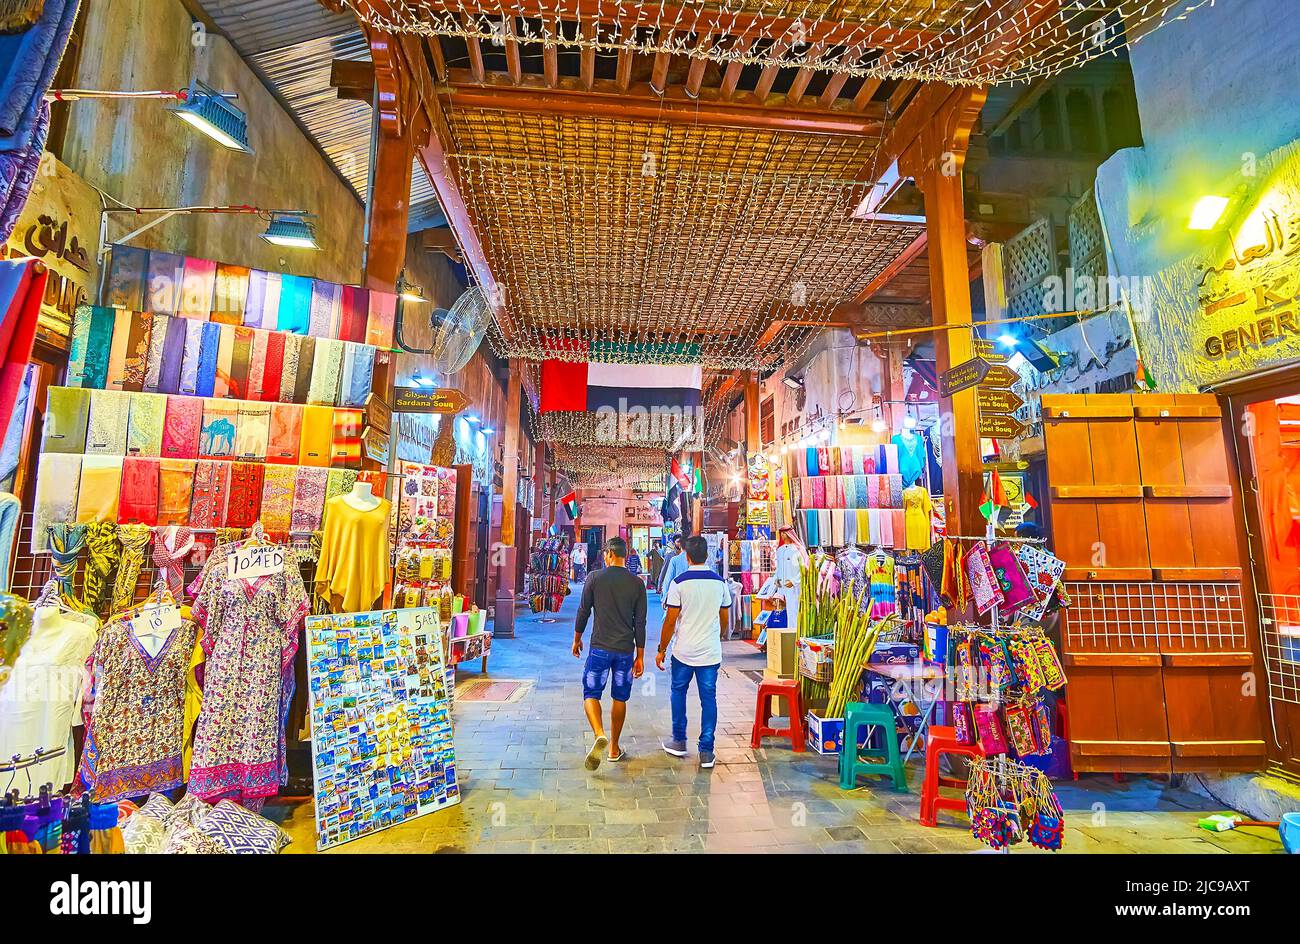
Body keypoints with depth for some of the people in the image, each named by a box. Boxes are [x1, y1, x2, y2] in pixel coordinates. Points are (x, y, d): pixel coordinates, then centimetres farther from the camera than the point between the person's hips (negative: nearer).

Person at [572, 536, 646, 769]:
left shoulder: (595, 577, -5)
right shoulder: (637, 583, 0)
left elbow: (584, 611, 0)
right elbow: (640, 623, 2)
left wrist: (577, 639, 15)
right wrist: (640, 656, 9)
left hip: (600, 647, -2)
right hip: (626, 650, 2)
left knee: (591, 693, 7)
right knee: (620, 698, 15)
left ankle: (600, 734, -18)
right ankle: (614, 749, 23)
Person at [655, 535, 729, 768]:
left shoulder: (679, 582, -11)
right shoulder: (720, 582, 0)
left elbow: (670, 621, -9)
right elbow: (724, 619, 10)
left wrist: (661, 650, 1)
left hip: (684, 651, -2)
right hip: (711, 652, 2)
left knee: (678, 692, 17)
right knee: (709, 698, 8)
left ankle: (679, 742, 26)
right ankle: (706, 751, 10)